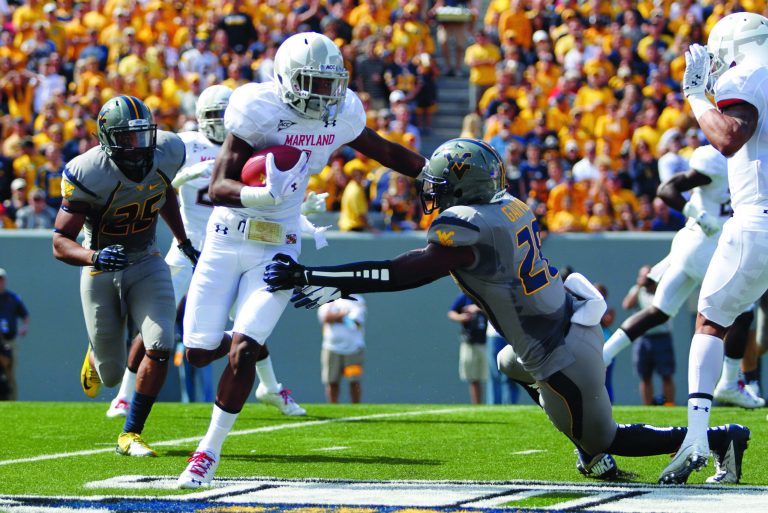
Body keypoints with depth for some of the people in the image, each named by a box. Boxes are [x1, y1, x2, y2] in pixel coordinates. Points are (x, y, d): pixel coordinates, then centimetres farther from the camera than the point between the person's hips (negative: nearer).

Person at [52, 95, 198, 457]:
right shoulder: (88, 174, -27)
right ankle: (96, 356, 49)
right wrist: (94, 257, -44)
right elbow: (60, 243, -24)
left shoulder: (166, 153, -13)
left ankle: (130, 435, -3)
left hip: (146, 265, 3)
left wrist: (183, 241, 20)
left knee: (160, 347, -19)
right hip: (101, 273, -3)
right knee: (111, 375, 8)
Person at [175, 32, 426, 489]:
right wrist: (265, 195, -39)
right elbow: (218, 187, -21)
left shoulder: (340, 115, -3)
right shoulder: (259, 110, -18)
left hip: (277, 248, 2)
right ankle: (267, 377, 33)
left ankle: (211, 450, 2)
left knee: (242, 350, -14)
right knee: (200, 352, -2)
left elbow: (385, 151, 19)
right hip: (227, 240, -2)